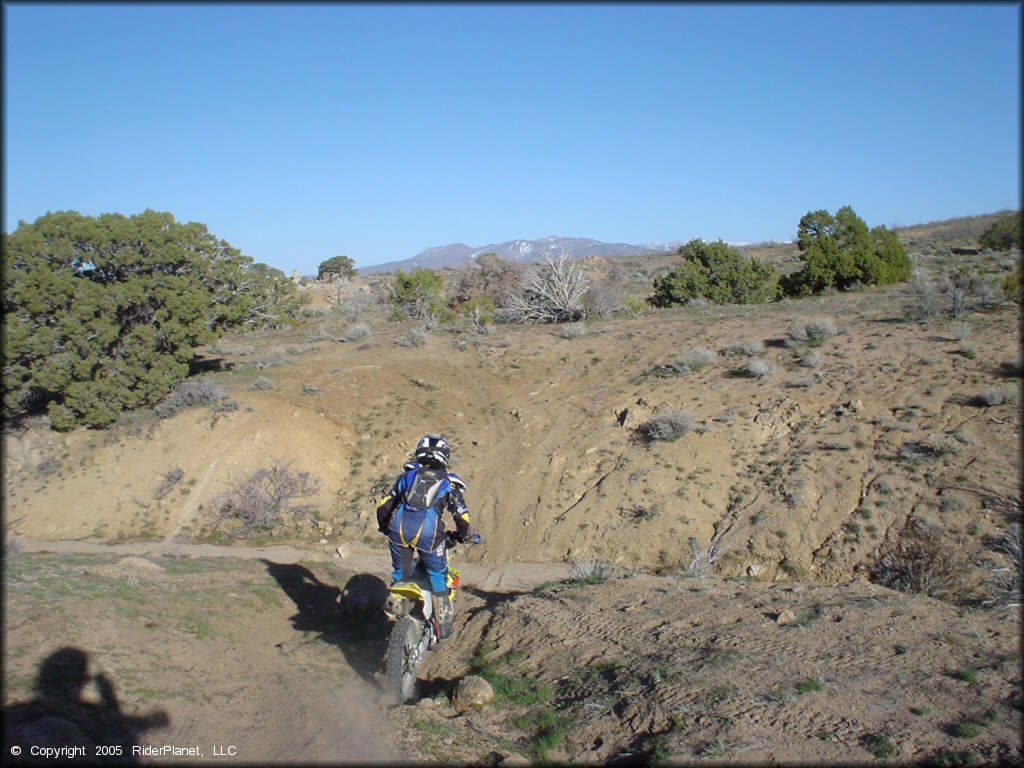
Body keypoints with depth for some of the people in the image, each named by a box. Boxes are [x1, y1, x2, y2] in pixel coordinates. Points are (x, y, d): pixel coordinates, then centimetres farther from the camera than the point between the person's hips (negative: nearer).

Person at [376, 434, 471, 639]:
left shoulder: (407, 474, 21)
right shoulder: (449, 482, 16)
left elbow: (383, 505, 19)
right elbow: (462, 518, 12)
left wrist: (385, 527, 36)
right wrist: (462, 536, 32)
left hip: (400, 529, 2)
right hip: (429, 533, -1)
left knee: (400, 573, 21)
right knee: (437, 576, 15)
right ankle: (443, 625, 19)